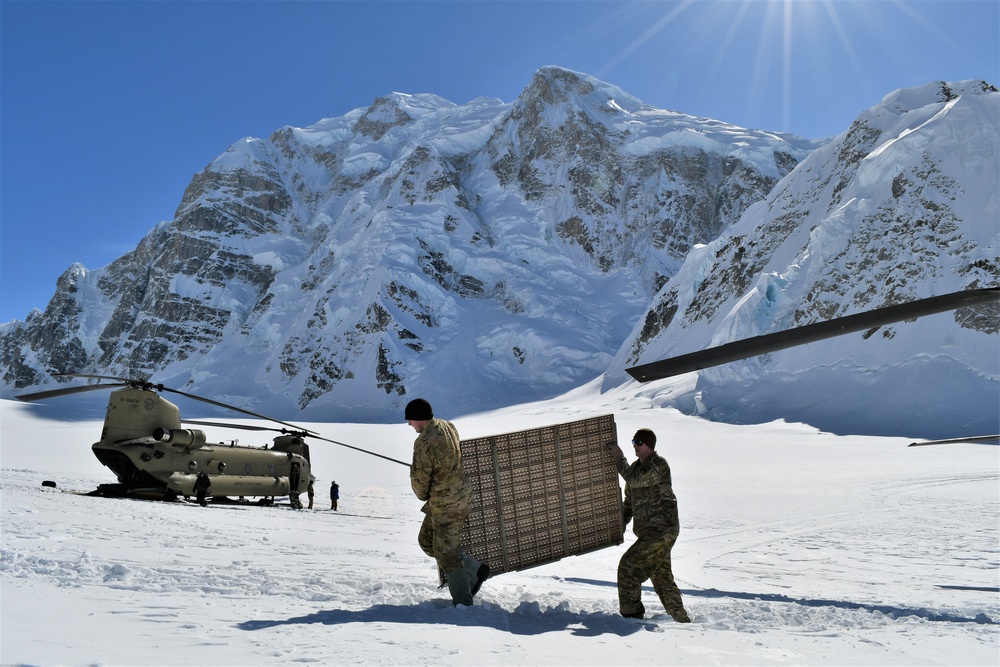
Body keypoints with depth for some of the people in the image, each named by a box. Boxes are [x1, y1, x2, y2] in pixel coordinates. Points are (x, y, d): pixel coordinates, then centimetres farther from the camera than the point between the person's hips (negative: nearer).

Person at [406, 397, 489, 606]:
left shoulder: (425, 444, -26)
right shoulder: (448, 426, 1)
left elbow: (419, 478, -16)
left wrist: (423, 496, 7)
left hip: (445, 504, -9)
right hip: (459, 493, 9)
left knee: (446, 553, 3)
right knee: (426, 541, 20)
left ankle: (462, 601, 15)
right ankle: (475, 569, 23)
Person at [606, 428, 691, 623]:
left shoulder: (658, 465, -11)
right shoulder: (637, 467, 15)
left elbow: (634, 479, -26)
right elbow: (629, 501, 21)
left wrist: (619, 459, -14)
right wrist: (620, 525, 12)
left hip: (661, 531, -10)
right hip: (650, 532, 10)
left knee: (629, 567, -13)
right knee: (663, 579, 14)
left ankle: (631, 615, -6)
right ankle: (682, 620, 23)